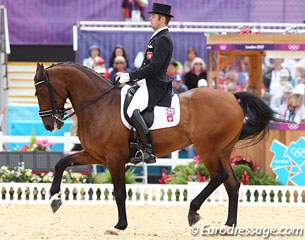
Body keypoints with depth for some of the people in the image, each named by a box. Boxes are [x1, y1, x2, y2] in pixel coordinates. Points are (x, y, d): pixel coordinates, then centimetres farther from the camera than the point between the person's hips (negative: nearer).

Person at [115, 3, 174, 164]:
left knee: (132, 110, -30)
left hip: (155, 86, -11)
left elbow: (153, 67, -22)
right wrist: (129, 76, 13)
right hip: (147, 83, 11)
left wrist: (130, 77, -20)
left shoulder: (163, 40, -13)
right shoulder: (157, 37, 20)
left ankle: (149, 151, -32)